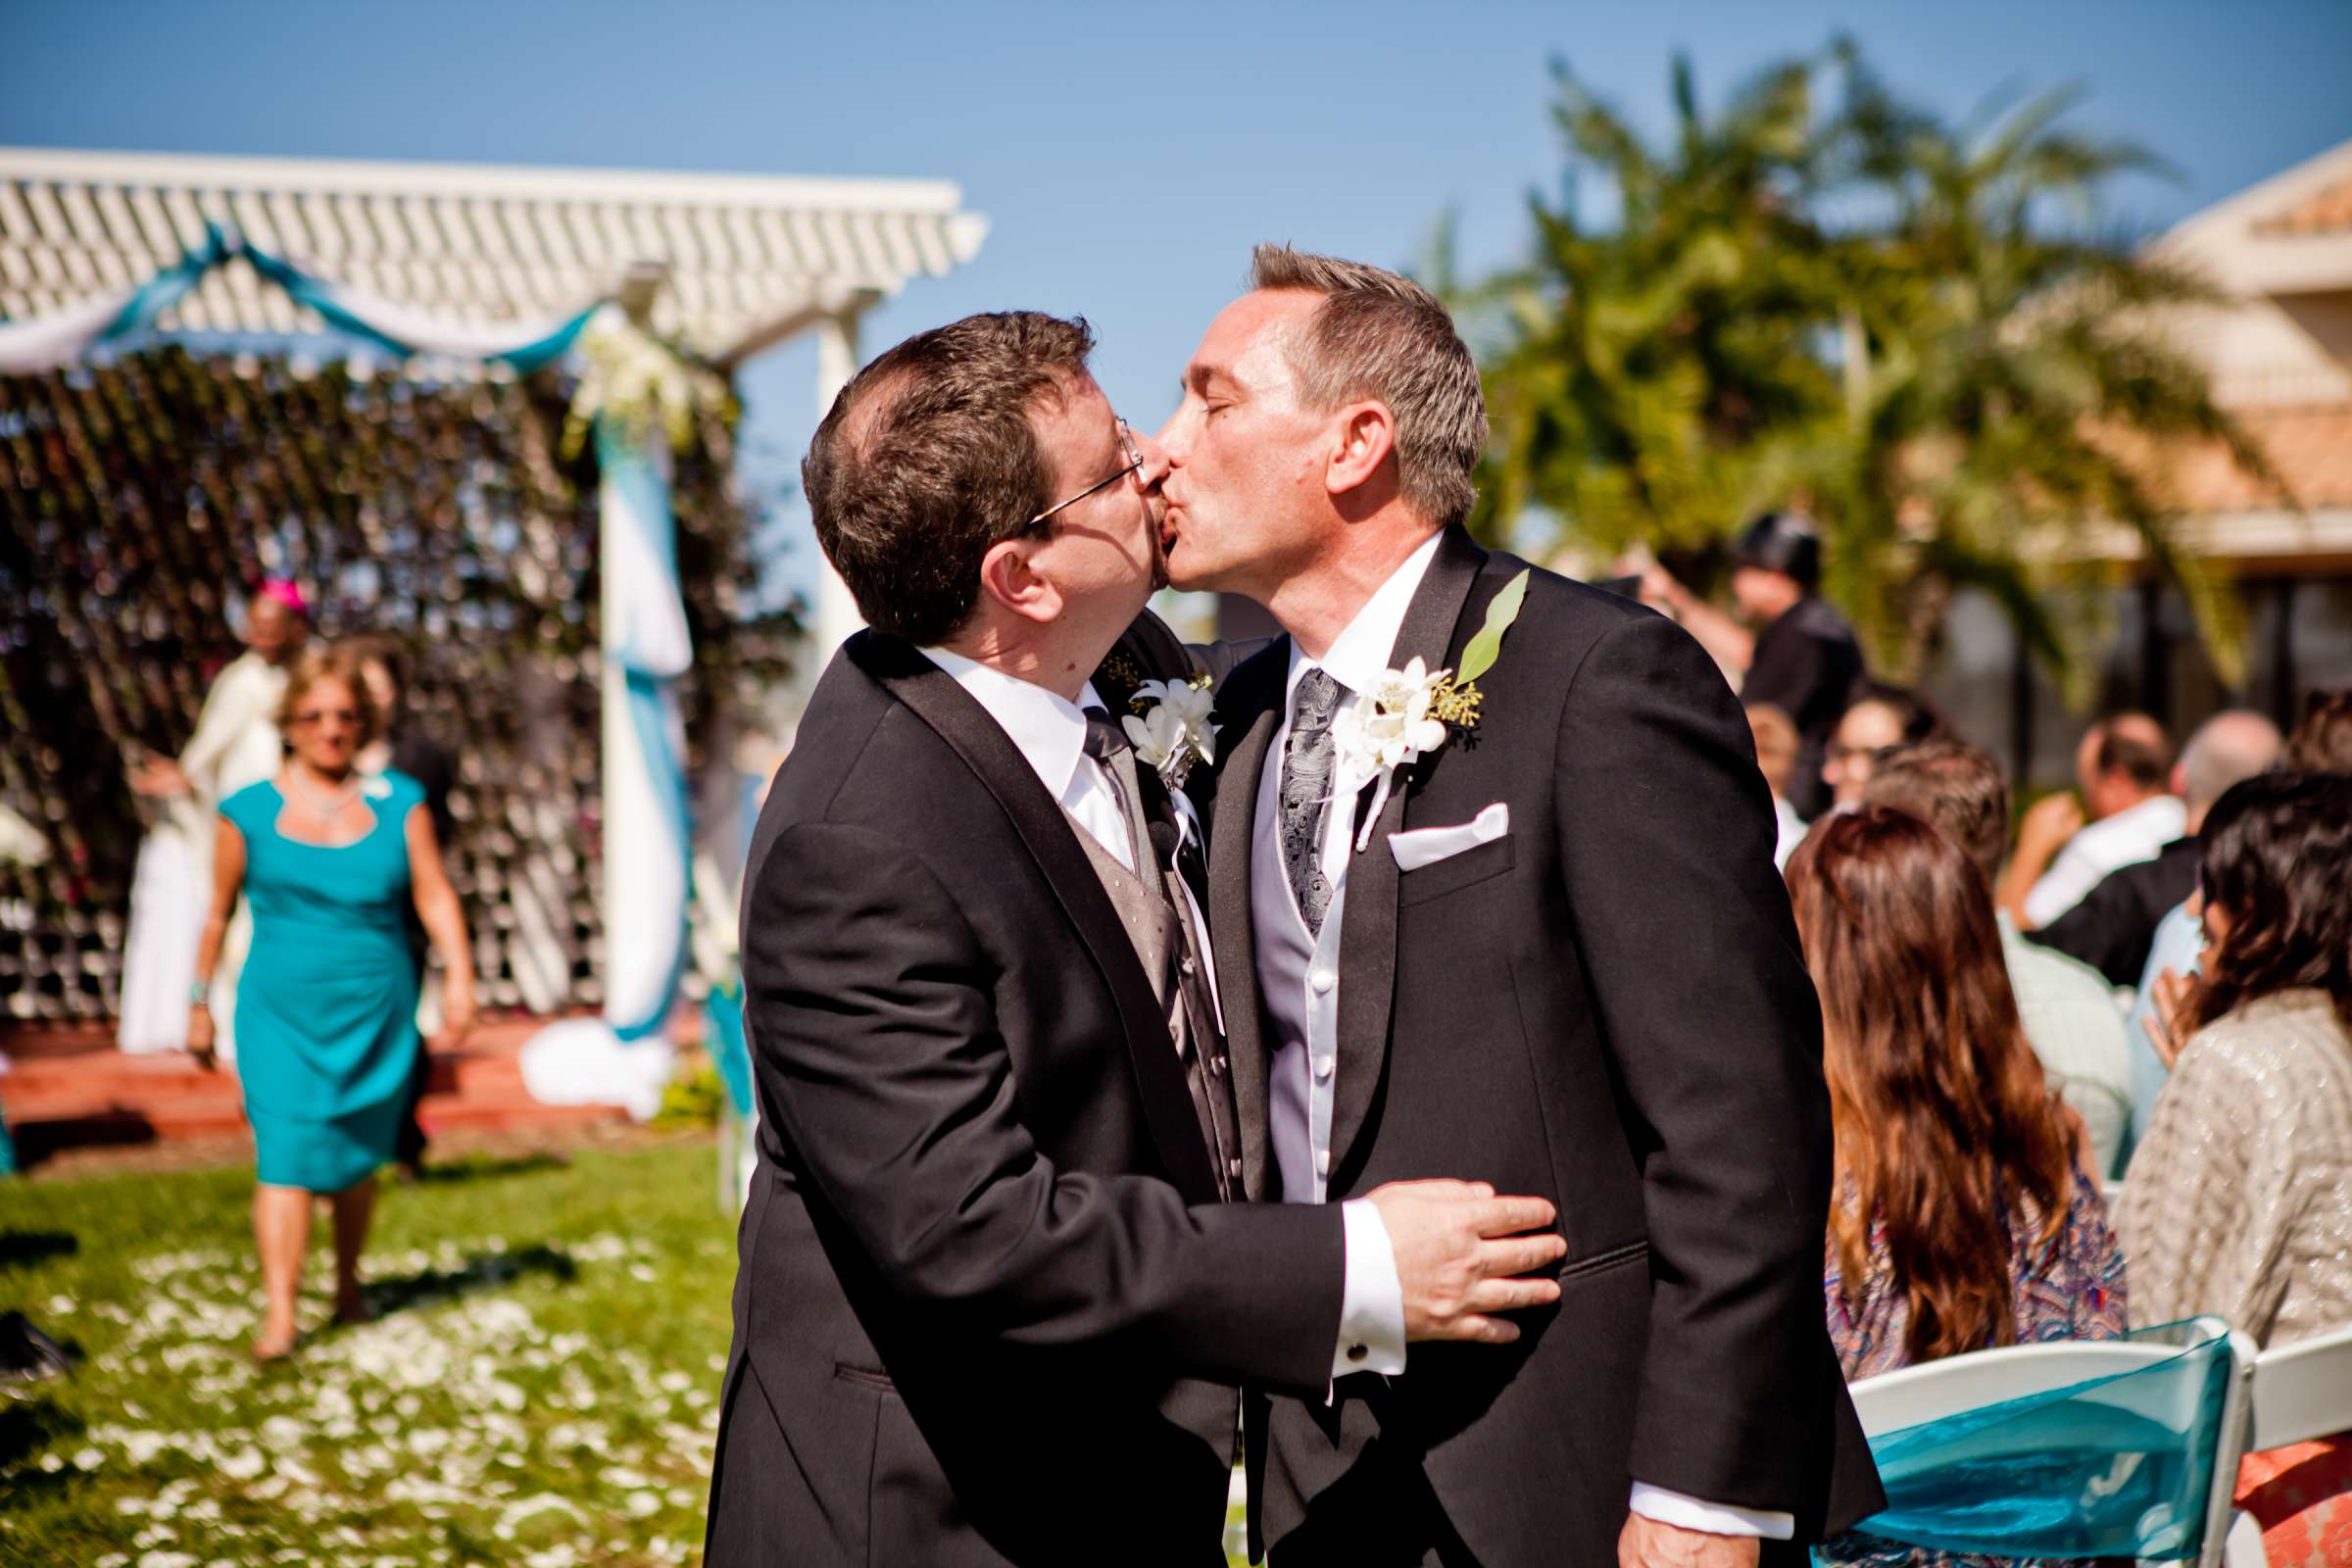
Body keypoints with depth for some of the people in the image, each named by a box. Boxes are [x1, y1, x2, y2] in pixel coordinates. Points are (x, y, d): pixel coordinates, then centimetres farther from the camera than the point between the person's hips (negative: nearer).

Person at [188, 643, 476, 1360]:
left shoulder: (398, 803, 4)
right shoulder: (249, 811, 2)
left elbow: (435, 896, -1)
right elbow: (218, 912, 10)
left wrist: (459, 978, -13)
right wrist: (199, 1003, 12)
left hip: (375, 1013, 2)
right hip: (280, 1012, -2)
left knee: (356, 1158, 12)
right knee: (285, 1156, -13)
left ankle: (348, 1284, 34)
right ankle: (278, 1318, -17)